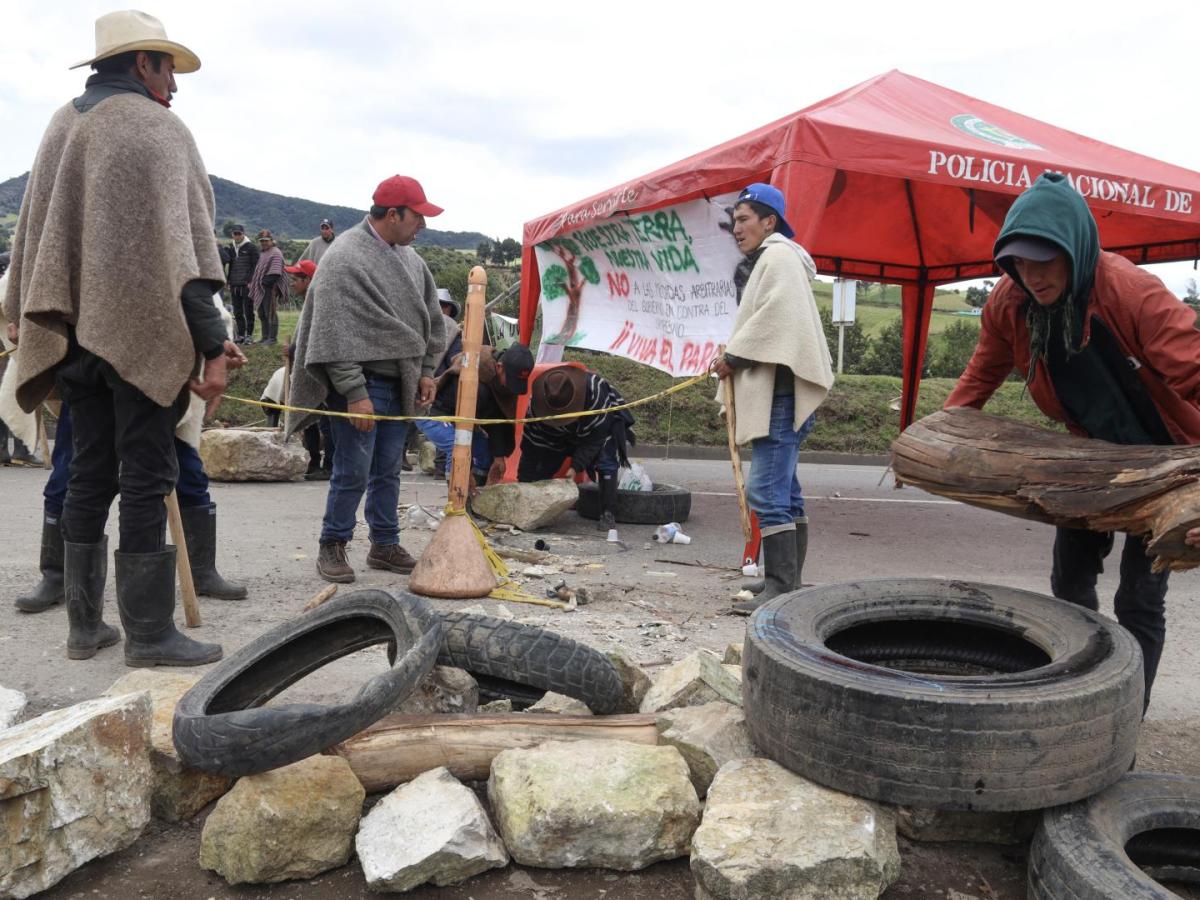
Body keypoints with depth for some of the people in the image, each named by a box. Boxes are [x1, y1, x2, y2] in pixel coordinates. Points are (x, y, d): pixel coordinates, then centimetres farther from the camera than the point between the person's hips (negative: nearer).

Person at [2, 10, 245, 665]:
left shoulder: (62, 127, 18)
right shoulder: (157, 128, -6)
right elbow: (180, 245, -16)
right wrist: (212, 343, -18)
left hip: (72, 333, 8)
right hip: (140, 333, -7)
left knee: (89, 475, 12)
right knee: (146, 477, -4)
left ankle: (85, 625, 19)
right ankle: (148, 634, 1)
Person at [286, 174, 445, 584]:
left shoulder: (409, 258, 12)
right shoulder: (344, 258, -13)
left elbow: (430, 317, 20)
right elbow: (335, 335, -17)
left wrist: (425, 371, 12)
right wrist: (354, 392, -20)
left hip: (399, 384, 7)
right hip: (362, 383, -7)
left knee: (388, 470, 14)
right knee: (353, 472, -3)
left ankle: (385, 545, 25)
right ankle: (332, 547, 14)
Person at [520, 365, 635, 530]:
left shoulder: (596, 391, -44)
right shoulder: (537, 402, -34)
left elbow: (595, 435, -34)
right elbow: (531, 447, -29)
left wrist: (577, 466, -39)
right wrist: (524, 484, -30)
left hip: (605, 421, -3)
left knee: (605, 463, -23)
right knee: (544, 463, -6)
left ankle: (608, 514, -17)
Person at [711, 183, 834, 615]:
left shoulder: (779, 257, -7)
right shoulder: (763, 261, 24)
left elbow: (775, 317, -20)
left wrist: (733, 356, -11)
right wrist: (733, 360, 6)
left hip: (782, 392, -11)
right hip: (772, 393, 11)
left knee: (766, 492, -15)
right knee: (784, 490, 15)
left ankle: (780, 589, -13)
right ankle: (787, 580, 23)